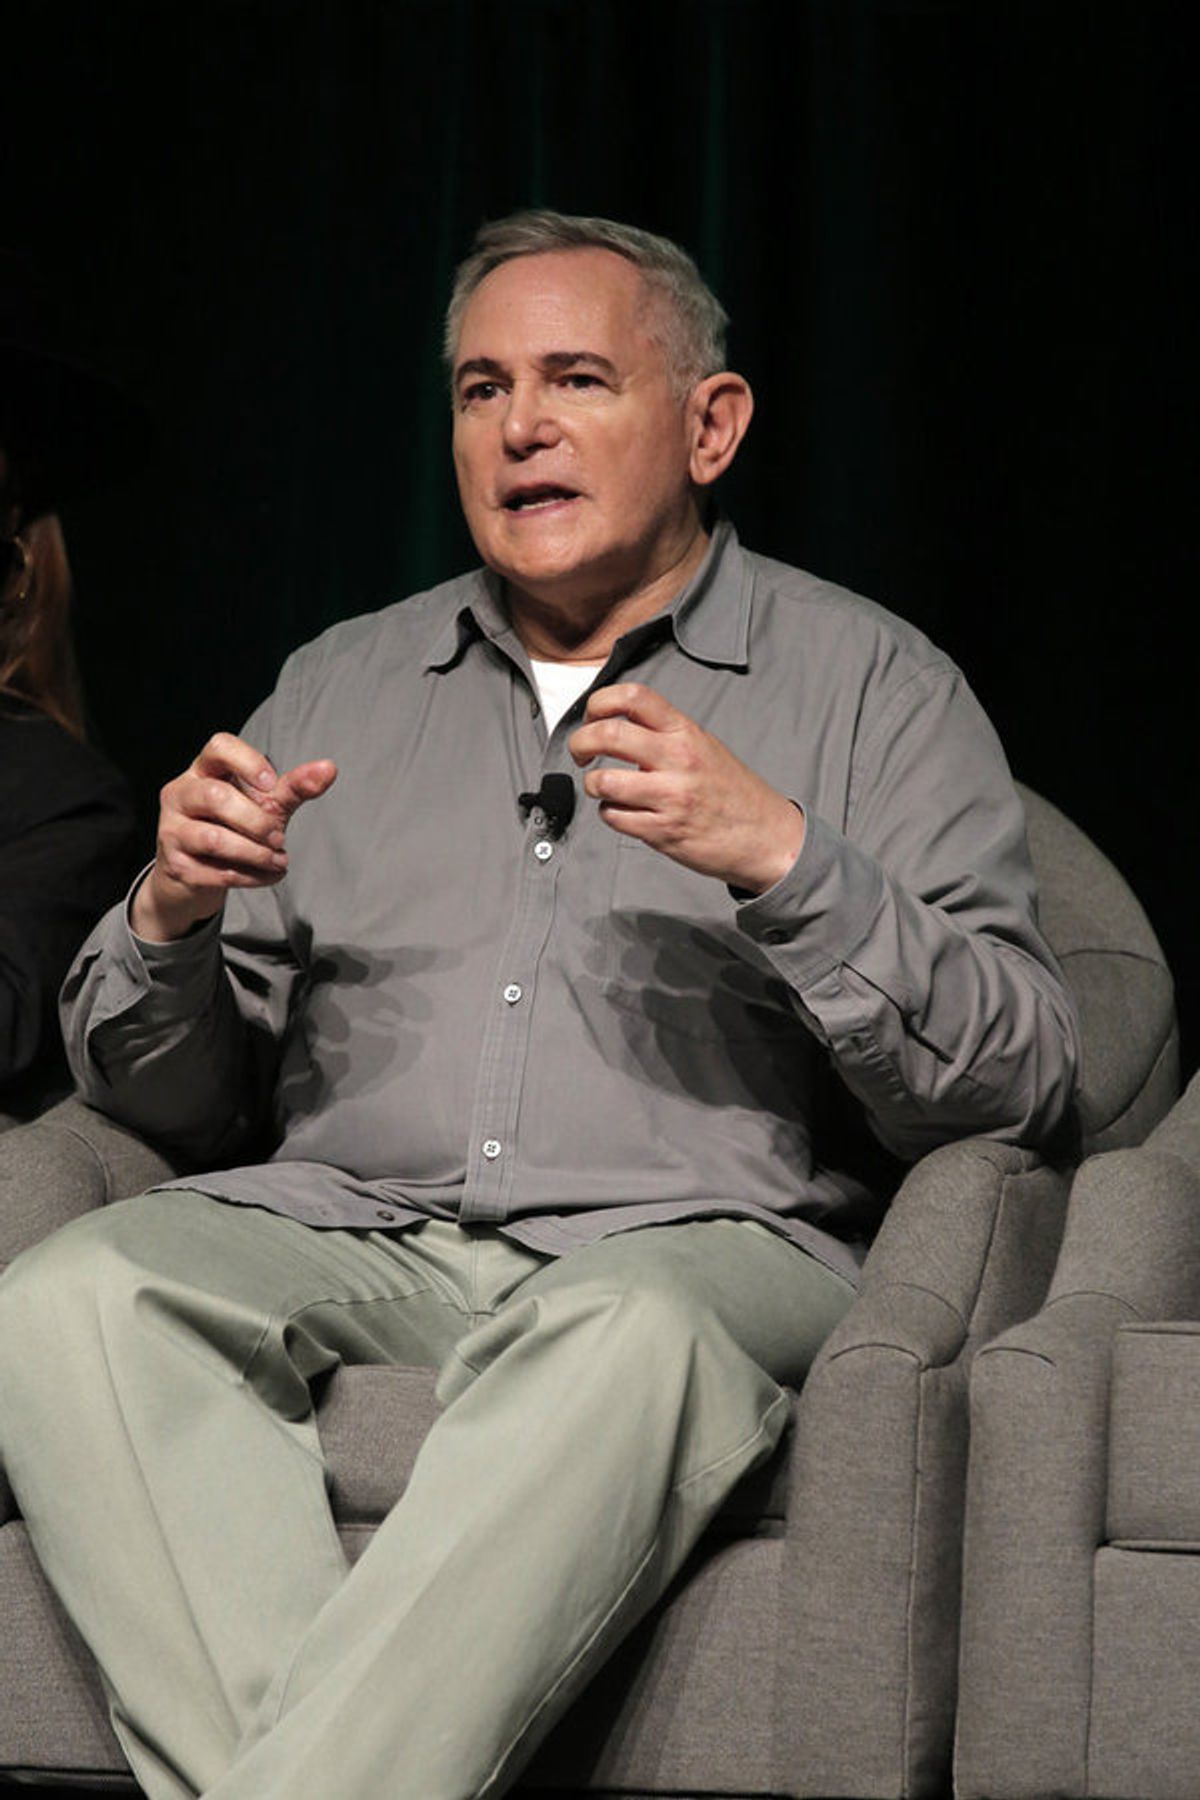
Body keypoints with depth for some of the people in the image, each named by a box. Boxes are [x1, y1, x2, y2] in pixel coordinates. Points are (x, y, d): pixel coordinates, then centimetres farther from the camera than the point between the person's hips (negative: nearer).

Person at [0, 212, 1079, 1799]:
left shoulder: (871, 683, 12)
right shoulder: (345, 683, 23)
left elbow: (1018, 1087, 0)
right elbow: (173, 1102, 20)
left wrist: (784, 863, -13)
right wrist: (172, 917, -2)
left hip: (692, 1237, -3)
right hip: (347, 1230, 3)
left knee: (618, 1339, -39)